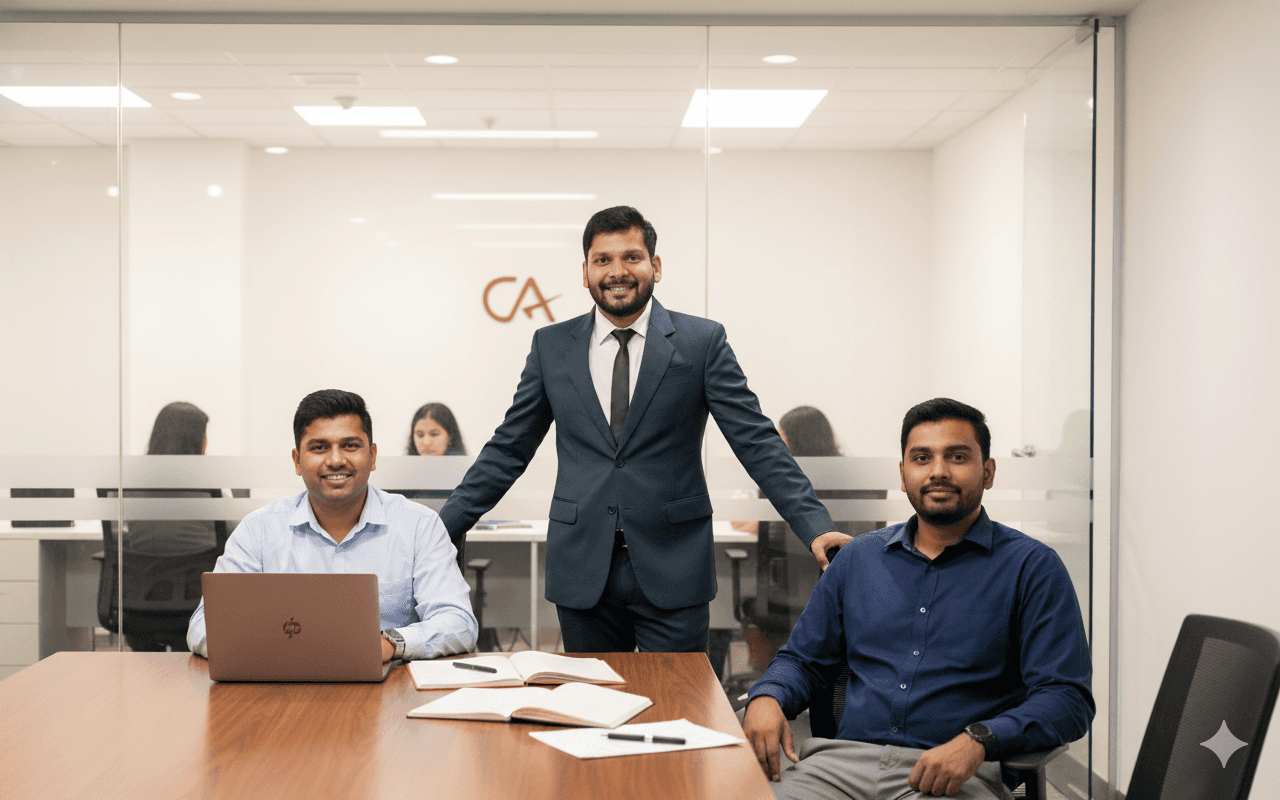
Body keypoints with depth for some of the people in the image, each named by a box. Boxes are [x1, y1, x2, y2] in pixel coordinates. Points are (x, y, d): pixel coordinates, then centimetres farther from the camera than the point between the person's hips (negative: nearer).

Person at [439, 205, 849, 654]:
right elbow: (508, 449, 11)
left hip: (671, 570, -2)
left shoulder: (703, 342, 1)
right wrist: (443, 528, 5)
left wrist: (816, 527, -14)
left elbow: (756, 443, -3)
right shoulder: (551, 347, 7)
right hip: (583, 570, 2)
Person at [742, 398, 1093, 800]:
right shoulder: (858, 557, 18)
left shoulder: (1032, 567, 4)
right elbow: (802, 658, 25)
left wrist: (977, 742, -20)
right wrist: (765, 698, 1)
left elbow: (1068, 699, -4)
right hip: (843, 762, 3)